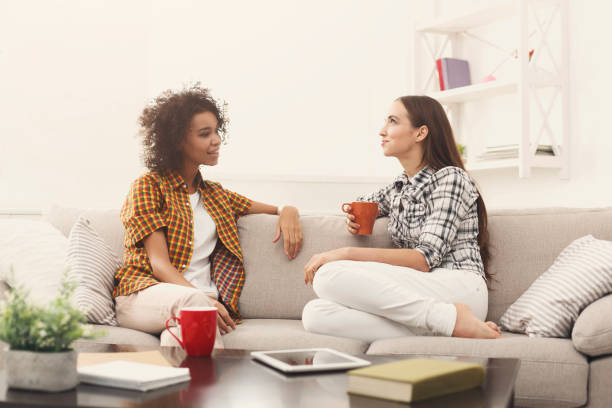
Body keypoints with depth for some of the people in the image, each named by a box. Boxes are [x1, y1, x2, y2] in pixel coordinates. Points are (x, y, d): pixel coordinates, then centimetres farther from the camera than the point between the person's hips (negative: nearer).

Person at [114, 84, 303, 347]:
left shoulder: (214, 195, 24)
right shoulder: (149, 185, 5)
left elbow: (279, 209, 33)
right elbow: (159, 263, -6)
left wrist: (288, 211, 5)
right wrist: (201, 300, -24)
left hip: (205, 299, 4)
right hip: (144, 293, -4)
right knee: (192, 300, -39)